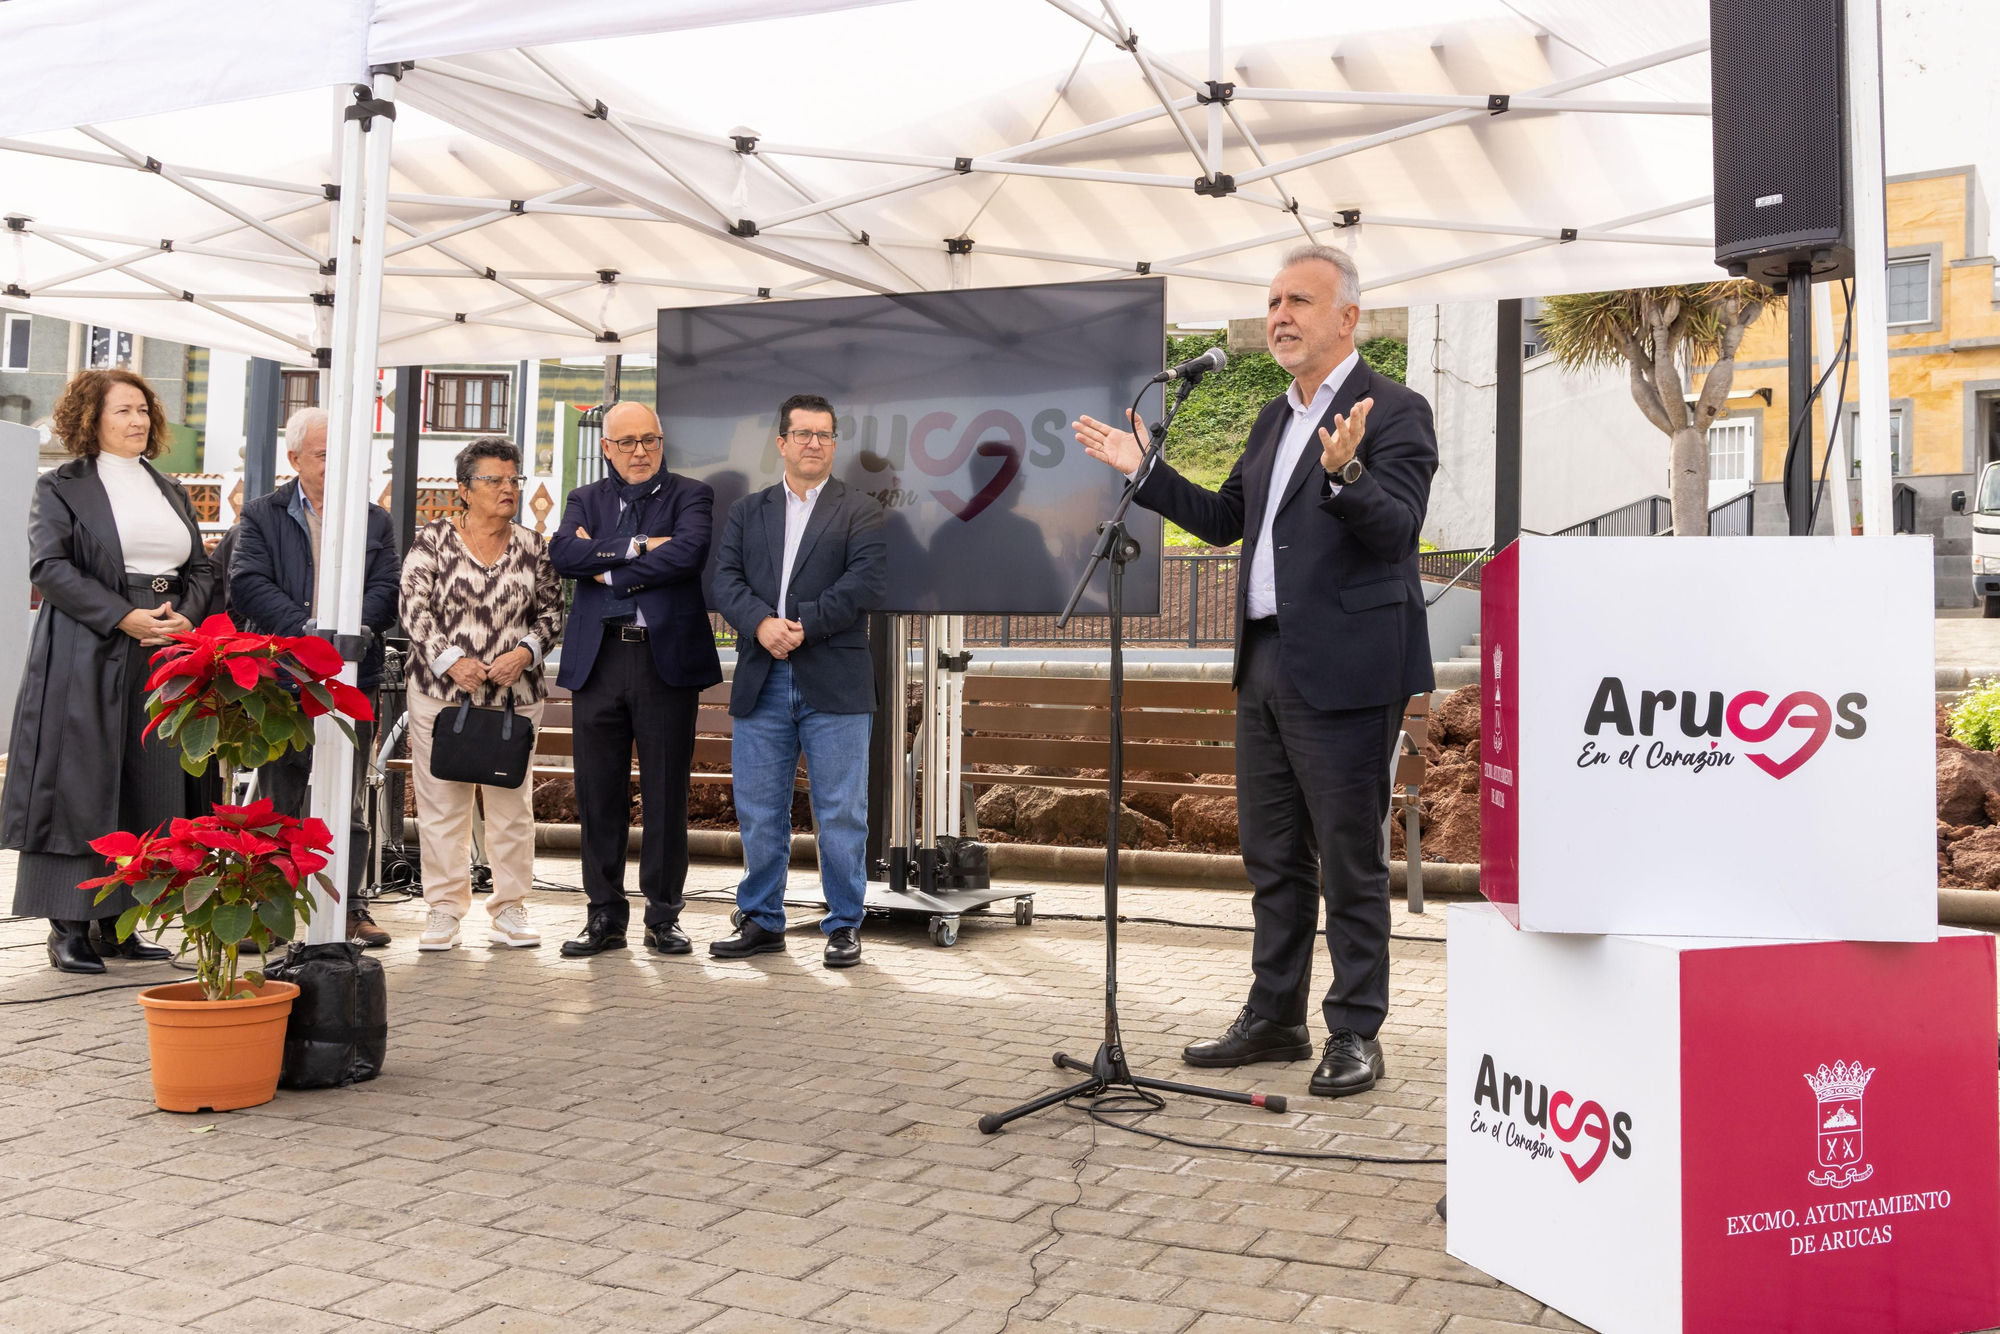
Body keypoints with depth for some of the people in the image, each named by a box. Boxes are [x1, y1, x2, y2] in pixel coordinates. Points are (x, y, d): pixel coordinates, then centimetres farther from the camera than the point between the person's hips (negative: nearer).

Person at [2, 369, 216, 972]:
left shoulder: (169, 492, 19)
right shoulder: (61, 487, 3)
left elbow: (201, 569, 16)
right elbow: (49, 566, -9)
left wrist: (185, 616, -5)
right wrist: (125, 617, -18)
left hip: (165, 656, 5)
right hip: (86, 661, -5)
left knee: (148, 787, 3)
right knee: (79, 786, -5)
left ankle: (117, 920, 10)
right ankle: (68, 927, 0)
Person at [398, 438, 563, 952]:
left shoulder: (531, 546, 8)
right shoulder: (433, 539, 1)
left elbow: (551, 612, 10)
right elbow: (414, 607, -6)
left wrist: (524, 653, -8)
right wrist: (450, 660, -16)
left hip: (515, 695, 2)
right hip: (442, 691, -2)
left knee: (512, 803, 5)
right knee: (441, 803, 2)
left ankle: (509, 910, 15)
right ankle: (445, 910, 12)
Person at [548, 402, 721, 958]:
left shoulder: (690, 495, 7)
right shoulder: (586, 499, 16)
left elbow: (688, 552, -14)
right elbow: (563, 552, -4)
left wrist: (609, 571, -8)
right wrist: (637, 548, -13)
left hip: (667, 659, -2)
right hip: (598, 661, 3)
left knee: (666, 795, 2)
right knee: (599, 795, 5)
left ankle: (663, 917, 13)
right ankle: (605, 916, 16)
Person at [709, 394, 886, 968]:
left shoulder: (860, 510, 6)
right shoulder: (747, 510, 16)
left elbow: (868, 582, -8)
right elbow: (726, 580, 4)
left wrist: (803, 623, -15)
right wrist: (762, 623, -15)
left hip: (834, 684, -3)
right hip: (760, 683, 3)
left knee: (841, 814, 1)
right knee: (758, 813, 8)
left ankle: (844, 926, 12)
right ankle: (762, 922, 20)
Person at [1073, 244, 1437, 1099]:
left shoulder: (1394, 413, -8)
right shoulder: (1274, 418, 17)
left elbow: (1395, 533, -19)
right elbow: (1225, 521, 22)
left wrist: (1345, 473, -36)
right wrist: (1145, 473, 15)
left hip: (1342, 673, -8)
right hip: (1265, 666, 8)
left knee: (1350, 860, 1)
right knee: (1272, 857, 15)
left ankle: (1356, 1034, 13)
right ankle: (1275, 1019, 28)